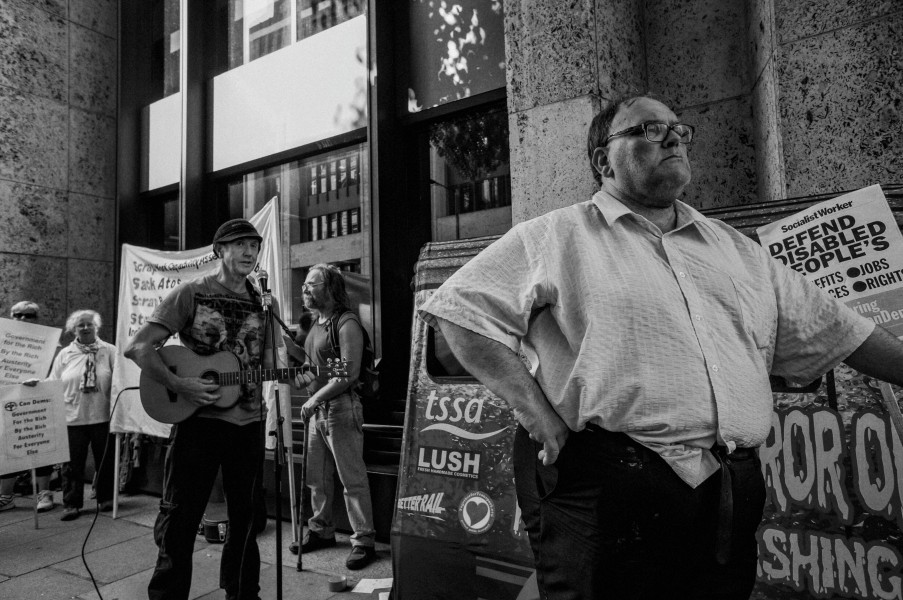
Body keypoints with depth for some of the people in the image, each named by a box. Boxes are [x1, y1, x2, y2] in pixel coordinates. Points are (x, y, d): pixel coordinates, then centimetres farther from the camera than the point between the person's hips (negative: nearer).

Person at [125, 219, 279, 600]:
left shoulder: (264, 304, 9)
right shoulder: (191, 294, -4)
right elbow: (138, 347, -8)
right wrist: (178, 385, -19)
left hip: (249, 423, 4)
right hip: (198, 419, -4)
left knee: (245, 517, 15)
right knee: (180, 519, 5)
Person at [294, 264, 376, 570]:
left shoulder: (346, 323, -13)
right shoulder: (316, 323, 15)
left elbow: (349, 374, -20)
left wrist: (315, 398, -19)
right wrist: (301, 374, 4)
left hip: (341, 409, -9)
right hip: (317, 409, 9)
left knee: (352, 480, -2)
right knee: (317, 478, 17)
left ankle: (364, 542, 8)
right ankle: (321, 530, 33)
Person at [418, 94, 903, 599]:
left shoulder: (737, 249, 19)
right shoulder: (556, 237, 0)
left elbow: (832, 327, 22)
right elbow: (465, 312, -7)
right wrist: (537, 413, -14)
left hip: (732, 498, 6)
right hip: (609, 493, -5)